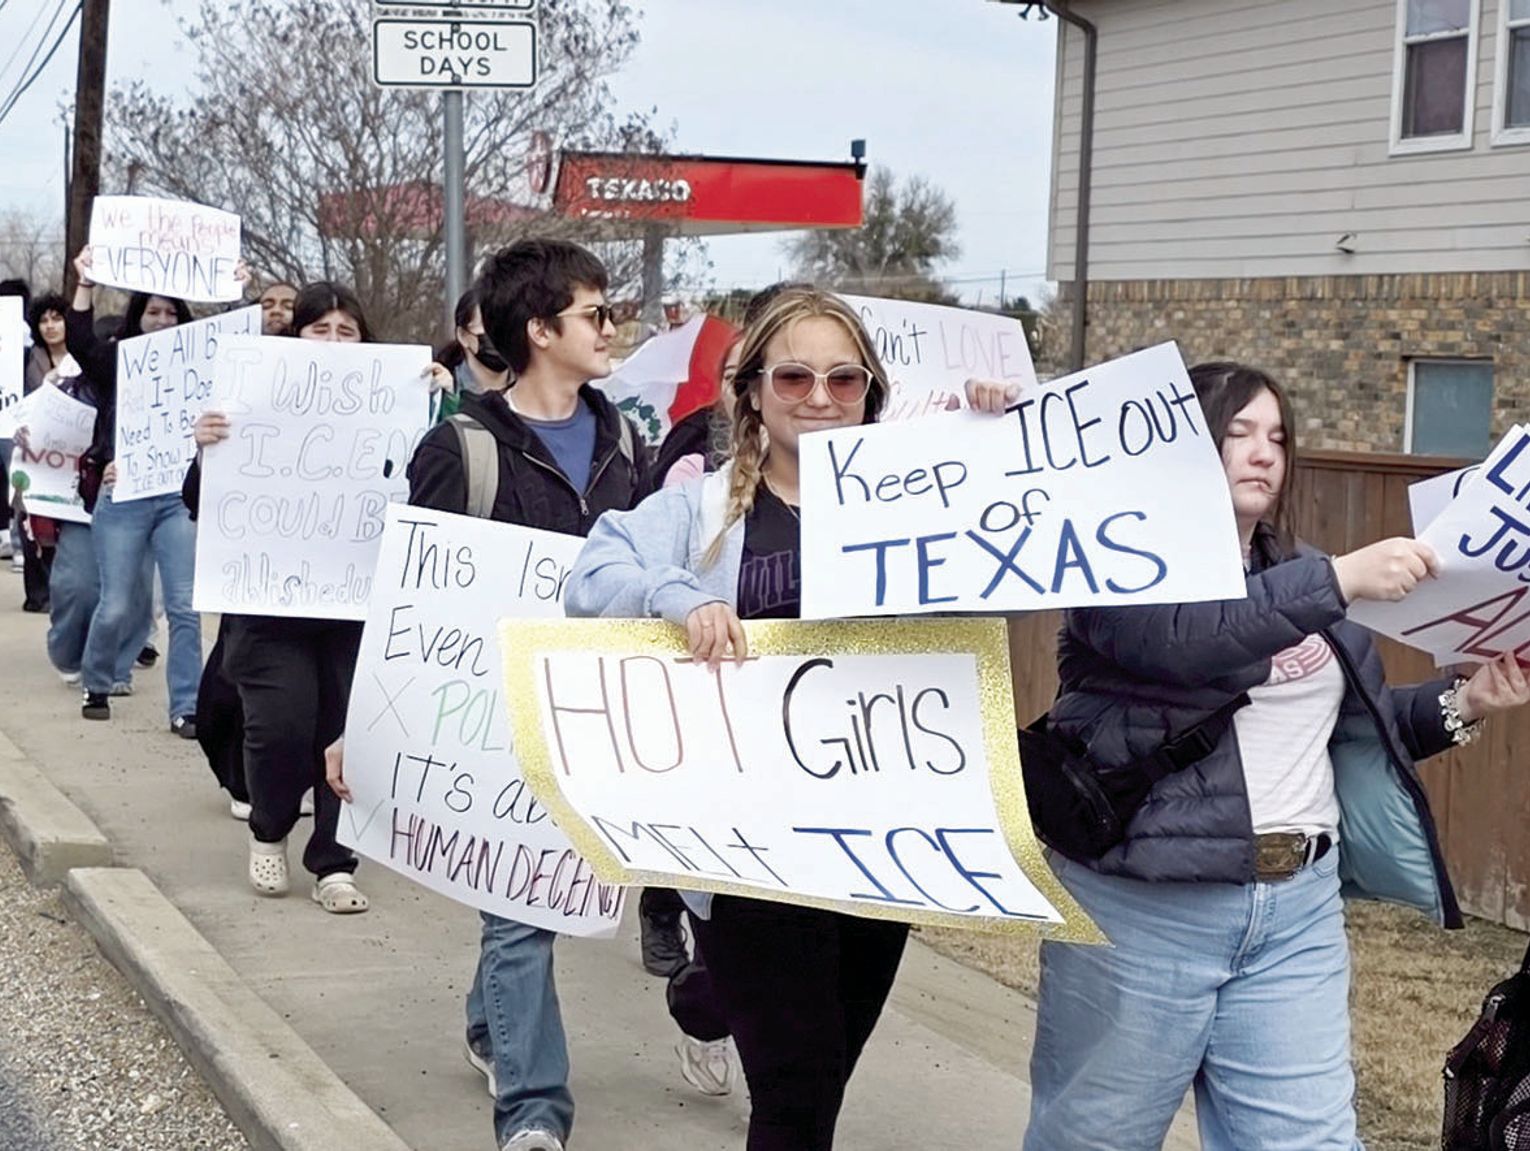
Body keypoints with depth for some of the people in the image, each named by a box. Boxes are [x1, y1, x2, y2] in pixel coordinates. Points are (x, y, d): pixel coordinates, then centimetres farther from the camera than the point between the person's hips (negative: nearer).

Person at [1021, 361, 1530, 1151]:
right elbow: (1181, 638, -26)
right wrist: (1339, 581, -29)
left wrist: (1461, 703, 0)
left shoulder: (1304, 579, 17)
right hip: (1141, 910, -5)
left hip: (1298, 913, 6)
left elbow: (1361, 722, 17)